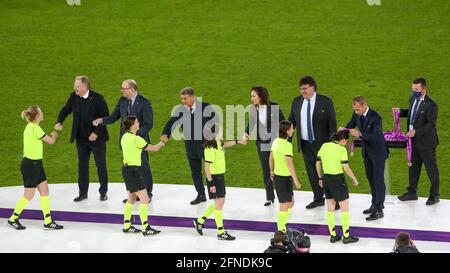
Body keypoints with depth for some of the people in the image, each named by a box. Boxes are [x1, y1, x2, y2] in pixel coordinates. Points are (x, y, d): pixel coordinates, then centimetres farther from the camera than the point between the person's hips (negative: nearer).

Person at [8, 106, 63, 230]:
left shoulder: (31, 127, 8)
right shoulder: (35, 128, -22)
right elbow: (51, 141, -13)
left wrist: (50, 135, 2)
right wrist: (54, 135, 6)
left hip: (36, 164, 10)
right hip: (30, 165, -10)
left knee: (44, 190, 9)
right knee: (29, 195, 2)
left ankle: (48, 221, 13)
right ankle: (13, 219, 17)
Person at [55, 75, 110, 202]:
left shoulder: (97, 98, -16)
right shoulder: (74, 96, -2)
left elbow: (105, 117, -13)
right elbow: (66, 110, 8)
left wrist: (96, 132, -19)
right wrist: (59, 122, -11)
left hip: (97, 138, -5)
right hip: (81, 138, 5)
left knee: (101, 165, 5)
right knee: (82, 166, 11)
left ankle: (103, 192, 19)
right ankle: (83, 192, 20)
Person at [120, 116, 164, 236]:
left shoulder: (125, 137, 7)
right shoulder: (136, 139, -19)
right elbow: (153, 148, -10)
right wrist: (161, 144, 11)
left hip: (126, 169, 9)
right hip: (134, 171, -9)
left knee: (131, 199, 19)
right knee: (145, 199, -7)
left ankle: (127, 226, 25)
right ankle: (146, 228, -8)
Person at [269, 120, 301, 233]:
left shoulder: (276, 141, 5)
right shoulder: (287, 145, -21)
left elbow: (271, 157, 18)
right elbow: (289, 164, -25)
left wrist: (272, 172, 32)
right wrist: (296, 181, -21)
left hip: (277, 176, 9)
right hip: (285, 178, -9)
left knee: (290, 203, 20)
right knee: (284, 206, 3)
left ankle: (282, 227, 26)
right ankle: (281, 231, 11)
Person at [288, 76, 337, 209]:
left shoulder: (325, 101, -8)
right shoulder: (297, 101, 5)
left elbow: (332, 123, -8)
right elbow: (291, 121, 11)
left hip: (322, 143, -5)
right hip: (305, 144, 5)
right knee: (312, 172, 11)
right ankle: (318, 199, 23)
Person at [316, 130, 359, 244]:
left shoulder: (324, 146, 3)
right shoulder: (341, 149, -14)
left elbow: (318, 163, 8)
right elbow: (346, 168, -16)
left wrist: (320, 178, 19)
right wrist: (354, 179, -1)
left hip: (326, 178, 6)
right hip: (338, 179, -6)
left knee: (330, 208, 14)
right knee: (345, 208, 5)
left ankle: (333, 235, 20)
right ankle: (346, 236, 9)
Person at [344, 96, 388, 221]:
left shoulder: (375, 117, -26)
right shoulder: (356, 115, -4)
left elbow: (376, 137, -31)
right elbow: (350, 125, 12)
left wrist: (360, 134, -39)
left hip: (378, 151, -8)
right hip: (367, 151, 8)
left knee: (378, 180, -3)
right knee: (370, 178, 17)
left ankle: (379, 210, 1)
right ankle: (374, 205, 30)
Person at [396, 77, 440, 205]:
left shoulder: (431, 104, -21)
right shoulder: (413, 98, 4)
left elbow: (431, 124, -23)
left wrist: (416, 131, -29)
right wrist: (401, 111, 2)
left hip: (426, 142, -8)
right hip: (414, 141, 8)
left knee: (431, 168, 5)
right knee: (413, 167, 18)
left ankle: (434, 195, 16)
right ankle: (412, 192, 32)